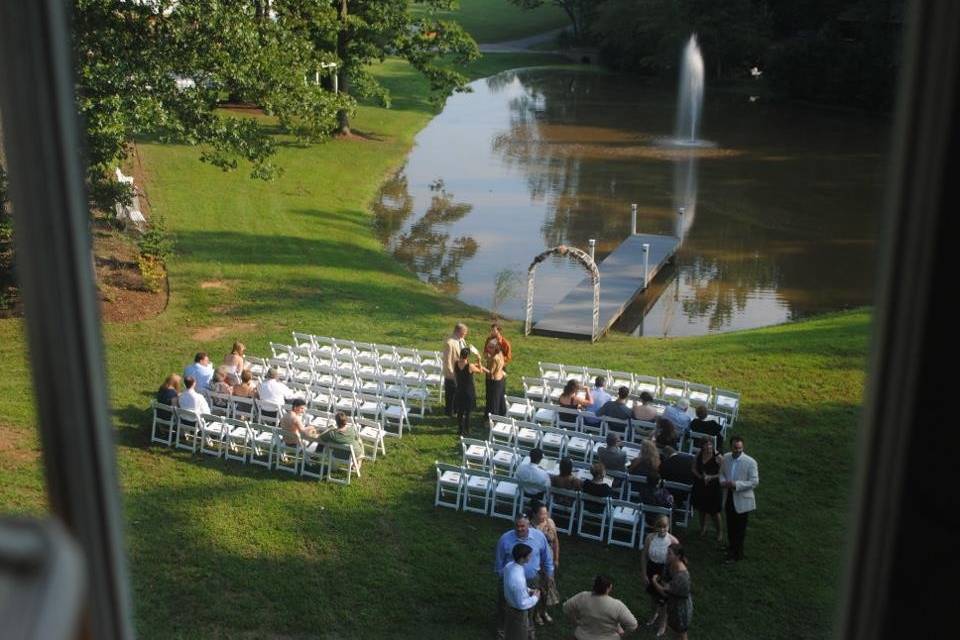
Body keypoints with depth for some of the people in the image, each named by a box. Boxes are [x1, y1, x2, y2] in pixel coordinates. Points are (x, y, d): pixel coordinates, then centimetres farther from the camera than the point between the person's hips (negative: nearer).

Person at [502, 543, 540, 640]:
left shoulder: (509, 566, -12)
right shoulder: (518, 579, -39)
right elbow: (522, 604, -28)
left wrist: (529, 590, 2)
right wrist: (535, 597, -13)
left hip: (509, 607, 8)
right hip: (518, 613, -8)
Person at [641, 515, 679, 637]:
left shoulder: (673, 541, -25)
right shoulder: (650, 538, -17)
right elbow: (644, 556, -6)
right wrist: (644, 575, -3)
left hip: (665, 571, -3)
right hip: (651, 569, 3)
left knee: (663, 598, 16)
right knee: (653, 594, 27)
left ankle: (663, 622, 44)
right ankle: (655, 613, 58)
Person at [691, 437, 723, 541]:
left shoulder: (717, 457, -18)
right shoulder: (698, 455, -4)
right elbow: (694, 468, 7)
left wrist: (711, 477, -25)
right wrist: (699, 476, -10)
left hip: (713, 487, -5)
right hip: (700, 486, 5)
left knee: (714, 512, 3)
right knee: (701, 509, 20)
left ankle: (719, 532, 26)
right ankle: (703, 528, 44)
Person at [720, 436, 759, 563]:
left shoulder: (750, 462, -18)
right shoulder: (726, 458, -3)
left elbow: (754, 482, -17)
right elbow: (722, 472, 11)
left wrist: (736, 485, -26)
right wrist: (723, 481, -12)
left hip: (742, 500, -5)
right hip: (728, 497, 5)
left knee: (740, 528, 7)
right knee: (730, 526, 20)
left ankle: (737, 554, 20)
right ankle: (732, 547, 39)